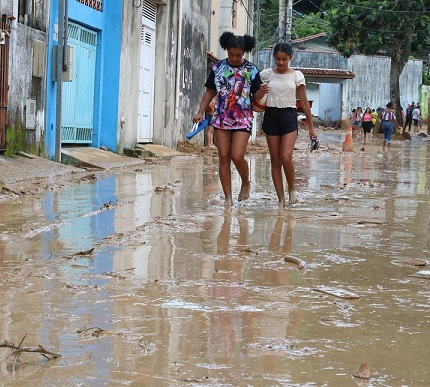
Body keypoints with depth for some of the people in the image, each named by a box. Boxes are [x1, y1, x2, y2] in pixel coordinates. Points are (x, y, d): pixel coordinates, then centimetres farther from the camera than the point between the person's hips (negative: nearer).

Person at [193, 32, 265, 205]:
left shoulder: (251, 70, 0)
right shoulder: (218, 67, 5)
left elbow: (256, 95, 1)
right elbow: (210, 92, 11)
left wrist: (262, 92, -22)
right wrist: (200, 112, 3)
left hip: (242, 119, -3)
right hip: (221, 118, 3)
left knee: (237, 156, -13)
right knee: (223, 158, 0)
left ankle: (246, 183, 16)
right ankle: (227, 196, 6)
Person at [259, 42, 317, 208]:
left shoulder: (297, 76, 3)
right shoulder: (267, 74, 5)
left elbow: (304, 103, 5)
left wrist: (311, 127, 5)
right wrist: (260, 92, -9)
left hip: (289, 116, -2)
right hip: (271, 116, 2)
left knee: (286, 157, -19)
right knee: (275, 160, 2)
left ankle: (292, 189, 6)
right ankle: (281, 199, 8)